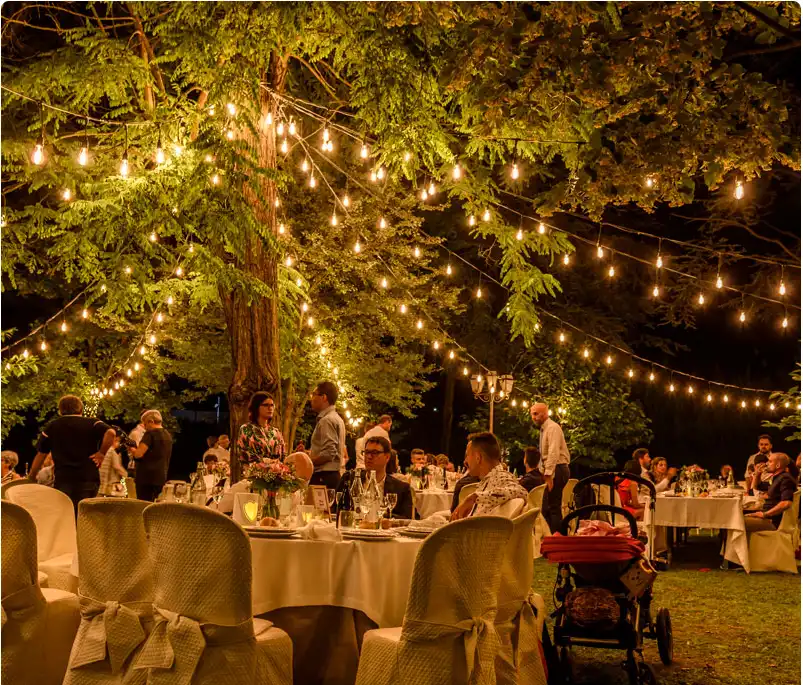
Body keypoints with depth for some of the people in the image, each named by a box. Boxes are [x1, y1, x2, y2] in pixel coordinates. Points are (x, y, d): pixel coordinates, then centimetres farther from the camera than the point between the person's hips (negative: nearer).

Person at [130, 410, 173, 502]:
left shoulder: (150, 434, -11)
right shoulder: (168, 436, 14)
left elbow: (139, 454, -19)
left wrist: (133, 451, 2)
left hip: (147, 477, -8)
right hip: (161, 478, 8)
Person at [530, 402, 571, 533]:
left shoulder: (552, 428, -12)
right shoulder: (544, 429, 18)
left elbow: (554, 453, -22)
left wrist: (549, 475, -26)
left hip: (557, 470, -10)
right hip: (550, 470, 10)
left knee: (554, 508, -9)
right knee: (546, 509, 11)